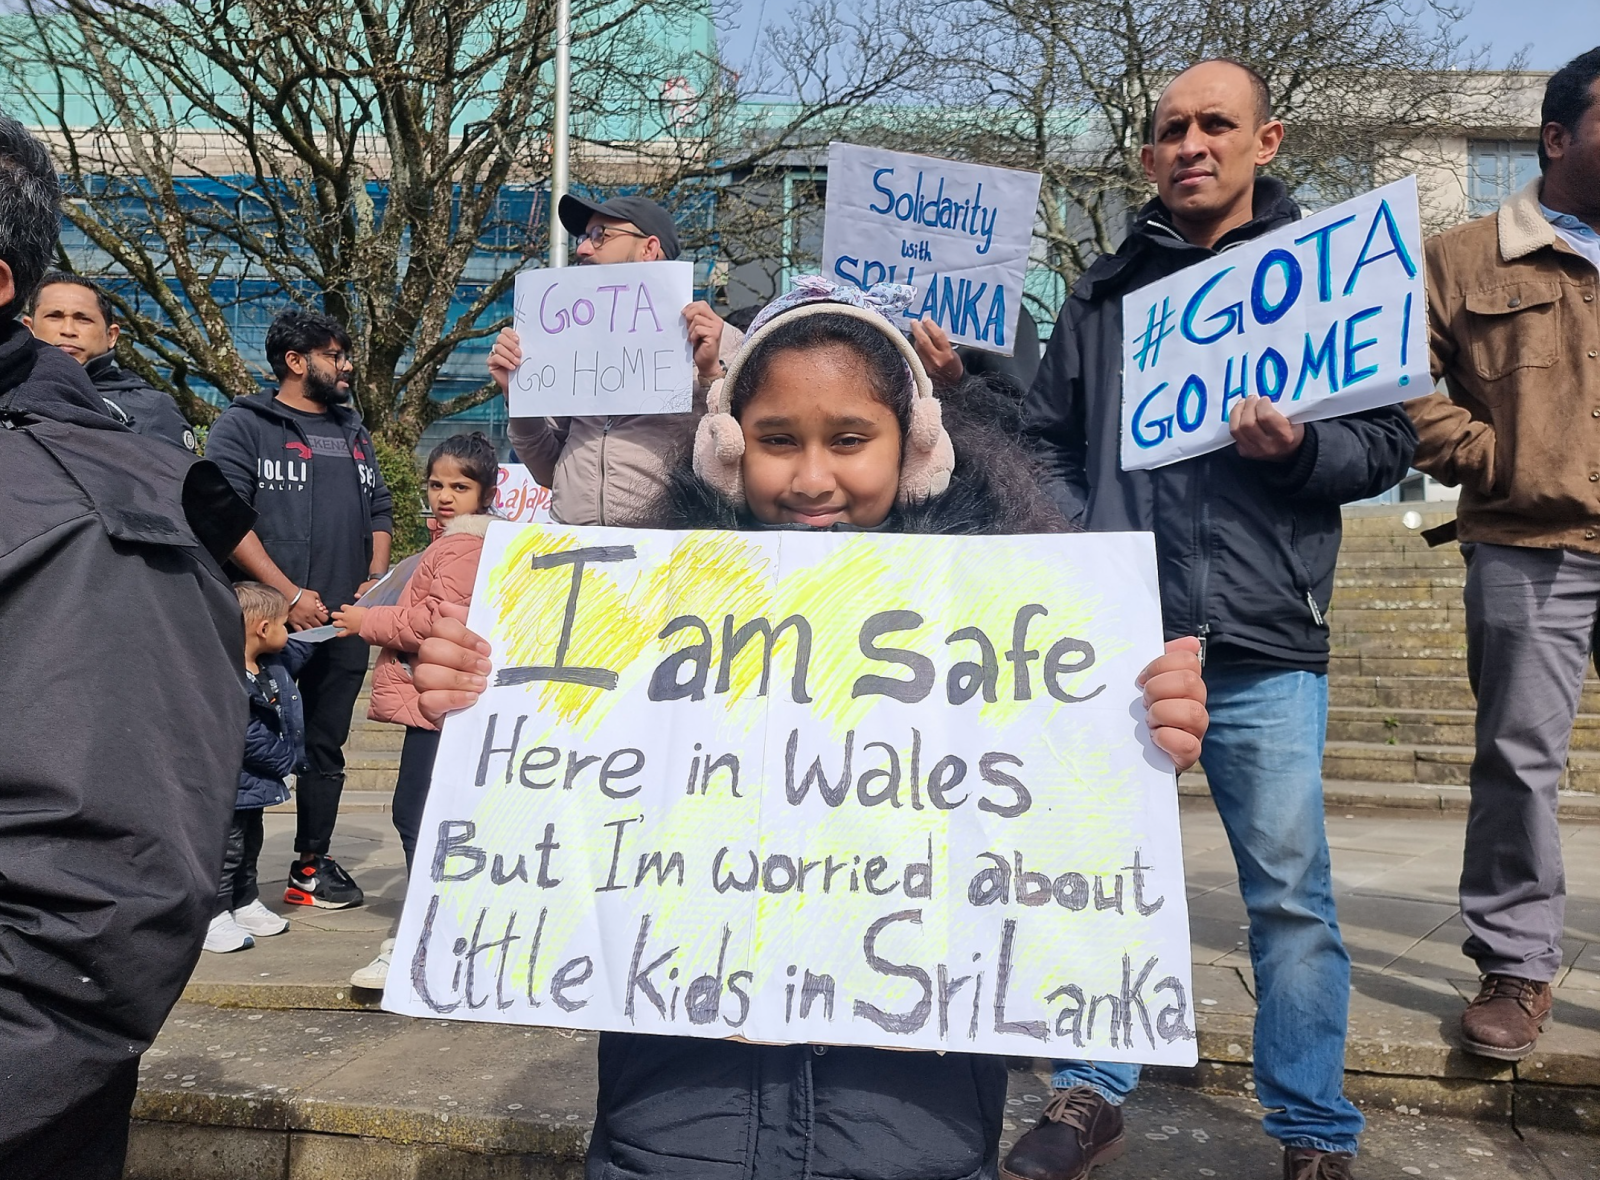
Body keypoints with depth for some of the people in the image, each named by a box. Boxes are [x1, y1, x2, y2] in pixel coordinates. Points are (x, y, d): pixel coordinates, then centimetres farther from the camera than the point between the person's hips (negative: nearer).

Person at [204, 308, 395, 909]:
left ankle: (312, 864, 22)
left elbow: (379, 511, 23)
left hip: (345, 624, 6)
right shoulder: (243, 426, -1)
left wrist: (376, 579, 5)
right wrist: (288, 594, -16)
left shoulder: (353, 433, 20)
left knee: (326, 748, 11)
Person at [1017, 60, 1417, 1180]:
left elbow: (1389, 439, 5)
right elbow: (1050, 439, 18)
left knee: (1291, 892, 3)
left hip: (1265, 646, -2)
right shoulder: (1106, 293, 15)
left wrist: (1298, 450, -15)